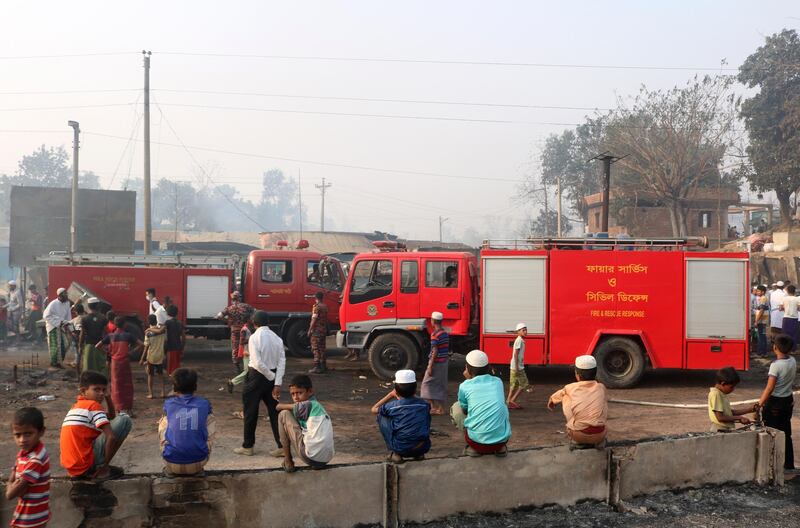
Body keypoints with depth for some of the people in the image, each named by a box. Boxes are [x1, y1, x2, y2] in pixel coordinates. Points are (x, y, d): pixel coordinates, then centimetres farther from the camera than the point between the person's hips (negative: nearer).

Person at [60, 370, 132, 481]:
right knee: (125, 420, -8)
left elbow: (111, 417, 27)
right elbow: (111, 437, -20)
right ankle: (101, 470, -6)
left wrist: (107, 396, 16)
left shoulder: (76, 406, 18)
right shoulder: (93, 405, -9)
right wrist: (105, 465, -8)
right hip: (86, 465, -9)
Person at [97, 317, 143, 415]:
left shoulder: (110, 336, 1)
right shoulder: (128, 335, -5)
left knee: (117, 386, 8)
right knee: (127, 385, 8)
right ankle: (129, 409, 11)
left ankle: (121, 409, 6)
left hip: (115, 362, 1)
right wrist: (132, 351, -6)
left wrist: (108, 351, 4)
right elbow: (140, 343, -14)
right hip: (125, 362, -1)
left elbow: (97, 346, -2)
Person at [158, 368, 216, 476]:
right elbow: (210, 435, 6)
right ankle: (198, 469, 21)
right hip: (198, 463, 0)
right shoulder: (204, 404, 1)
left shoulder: (168, 404, 0)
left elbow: (162, 435, 8)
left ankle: (170, 469, 24)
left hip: (173, 464, 0)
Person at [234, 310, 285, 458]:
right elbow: (282, 362, -5)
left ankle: (247, 447, 18)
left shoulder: (254, 337, -15)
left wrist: (272, 377, -9)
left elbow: (257, 363, -22)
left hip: (257, 376, -5)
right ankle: (282, 446, 8)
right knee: (274, 411, 10)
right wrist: (277, 383, -8)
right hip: (272, 377, 5)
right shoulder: (277, 338, 1)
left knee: (251, 412, 8)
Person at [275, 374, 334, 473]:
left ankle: (288, 461, 9)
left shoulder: (309, 405, -5)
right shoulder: (318, 406, 19)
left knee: (284, 414, 3)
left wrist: (280, 406, 6)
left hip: (310, 456, -9)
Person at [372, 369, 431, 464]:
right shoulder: (424, 404, 5)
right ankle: (419, 455, 19)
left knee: (381, 416, 13)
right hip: (423, 448, 3)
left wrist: (390, 395, 25)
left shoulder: (392, 406, -1)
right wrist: (413, 395, 35)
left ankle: (395, 454, 9)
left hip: (402, 449, -3)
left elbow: (374, 409, 19)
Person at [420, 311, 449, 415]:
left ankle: (433, 407, -4)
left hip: (436, 363, -8)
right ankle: (441, 408, 15)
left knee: (428, 383, 1)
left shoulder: (435, 334, -17)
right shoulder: (445, 333, 8)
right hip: (444, 362, 8)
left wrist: (430, 366, -18)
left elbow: (435, 352, -20)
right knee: (441, 385, 13)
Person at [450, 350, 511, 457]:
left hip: (478, 440, -3)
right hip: (502, 439, 3)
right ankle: (500, 447, 14)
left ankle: (474, 448, 9)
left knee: (455, 408, 20)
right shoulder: (498, 382, 10)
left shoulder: (465, 386, 1)